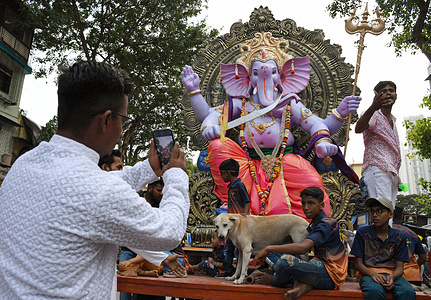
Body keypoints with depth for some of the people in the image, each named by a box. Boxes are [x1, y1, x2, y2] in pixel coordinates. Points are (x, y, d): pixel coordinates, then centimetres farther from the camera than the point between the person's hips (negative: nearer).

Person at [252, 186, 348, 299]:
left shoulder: (327, 224, -16)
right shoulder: (313, 225, 16)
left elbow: (303, 247, -30)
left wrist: (269, 248, -27)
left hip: (330, 275, -10)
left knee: (286, 261, -34)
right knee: (271, 254, 7)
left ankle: (274, 280, 2)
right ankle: (302, 282, -15)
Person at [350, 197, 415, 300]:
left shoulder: (399, 236, 9)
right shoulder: (363, 232, 3)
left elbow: (400, 267, 6)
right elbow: (358, 263, 2)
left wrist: (392, 277, -17)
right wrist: (373, 274, -18)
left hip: (392, 274, 2)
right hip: (369, 273, -2)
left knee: (408, 292, -32)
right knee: (374, 291, -37)